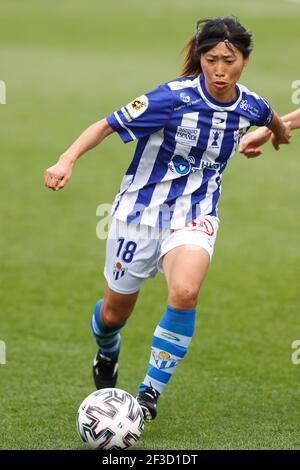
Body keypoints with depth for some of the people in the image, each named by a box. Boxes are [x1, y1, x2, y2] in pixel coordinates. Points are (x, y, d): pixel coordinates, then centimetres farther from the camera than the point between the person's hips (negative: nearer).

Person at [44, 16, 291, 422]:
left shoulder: (250, 106, -5)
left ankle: (150, 392, -16)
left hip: (195, 215, 2)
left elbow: (270, 119, 21)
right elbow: (108, 124, -19)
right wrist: (67, 160, -34)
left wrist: (280, 128, 44)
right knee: (115, 311, 12)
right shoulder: (174, 97, -21)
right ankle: (107, 357, 50)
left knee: (184, 292, -29)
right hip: (140, 211, -2)